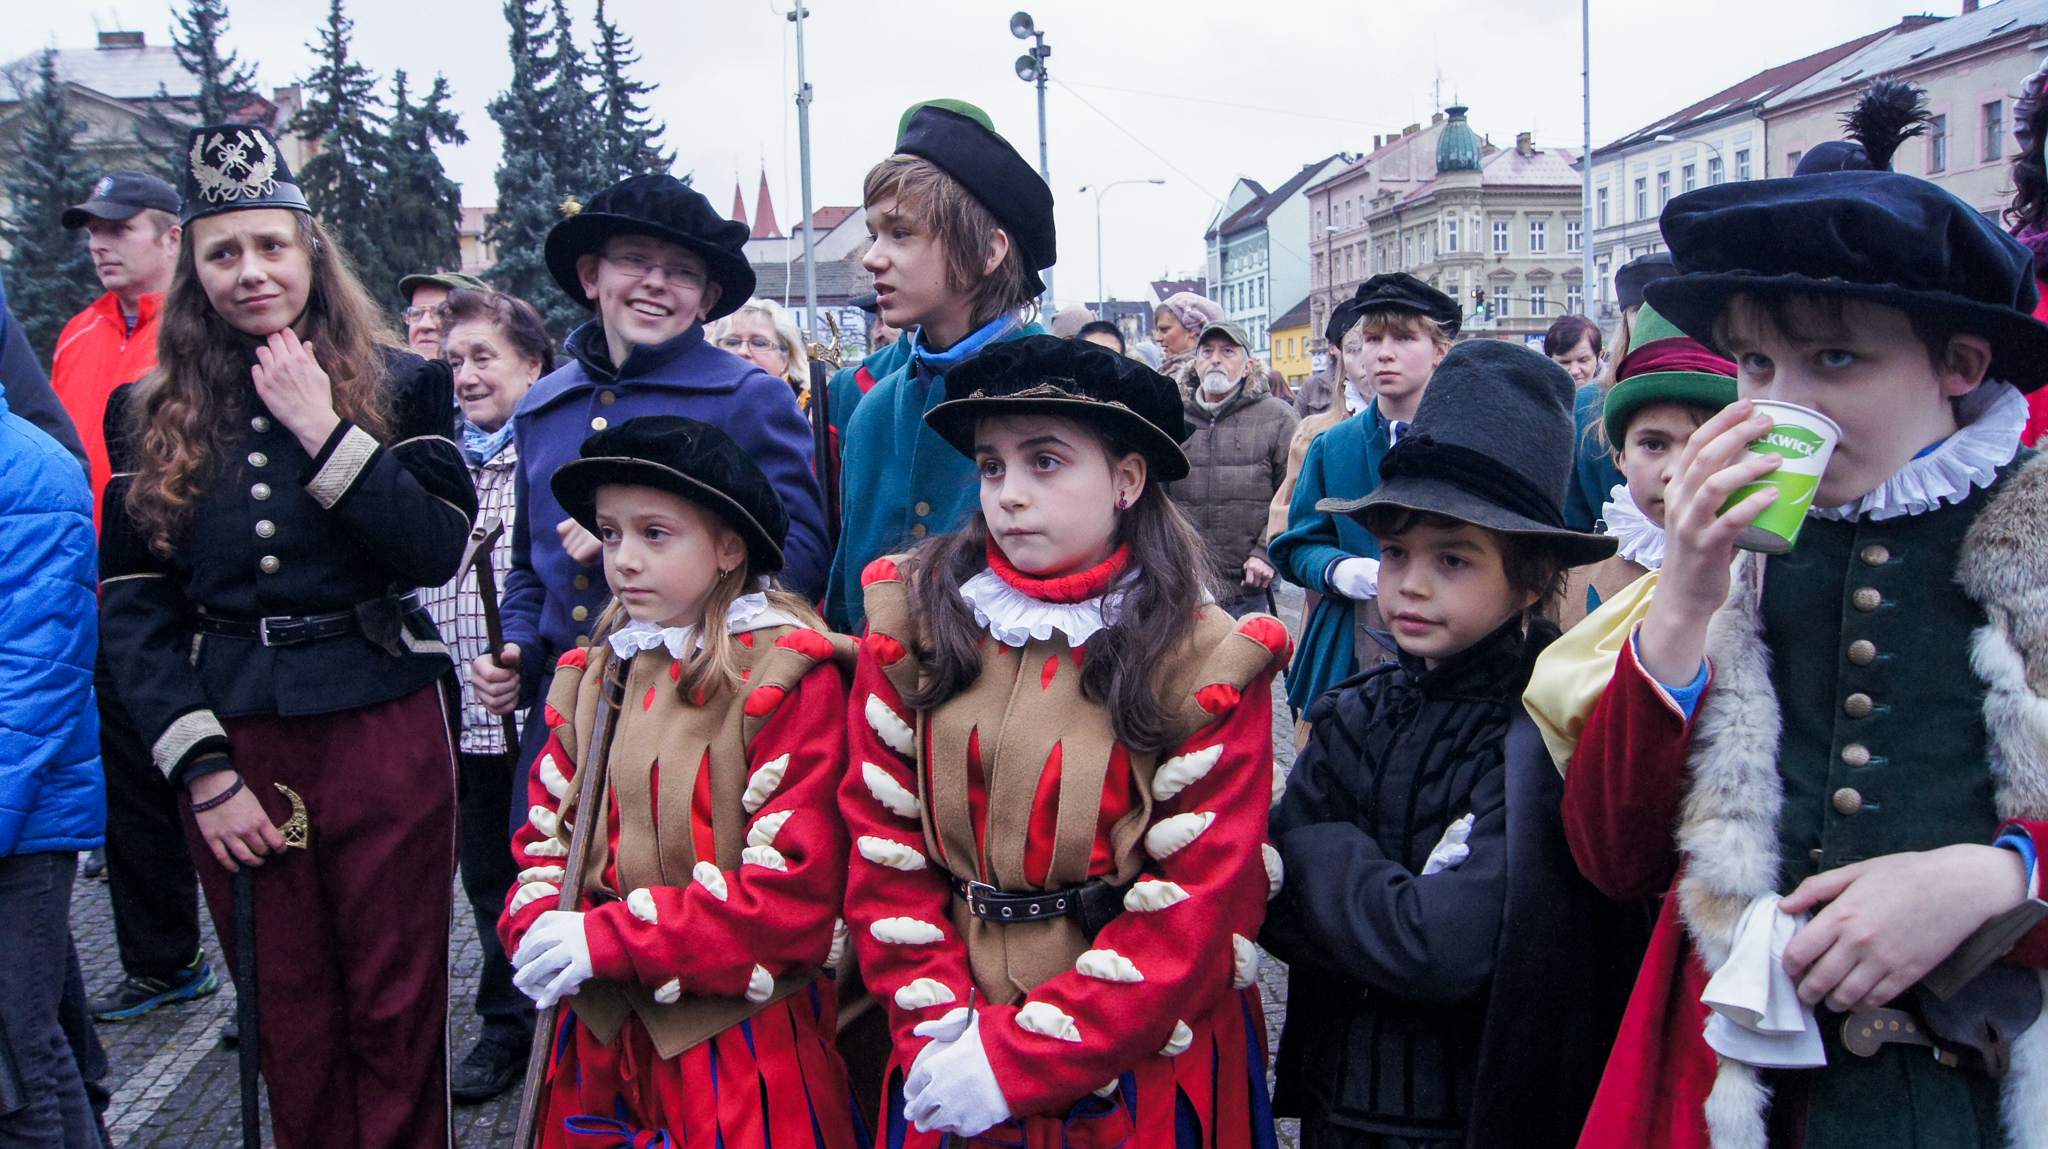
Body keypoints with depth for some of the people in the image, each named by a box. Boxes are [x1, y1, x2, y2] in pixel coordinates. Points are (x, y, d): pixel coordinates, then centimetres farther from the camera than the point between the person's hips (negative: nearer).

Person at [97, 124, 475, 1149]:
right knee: (288, 1027, 11)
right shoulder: (150, 413, 7)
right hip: (232, 744, 2)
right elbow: (131, 610, 4)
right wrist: (200, 767, -5)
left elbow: (436, 550, -9)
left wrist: (325, 432, -15)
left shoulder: (400, 386, 2)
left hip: (384, 732, -2)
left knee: (398, 1014, 6)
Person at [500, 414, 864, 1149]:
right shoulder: (595, 676, 8)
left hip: (739, 1044, -5)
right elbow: (548, 829, 11)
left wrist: (608, 937, -20)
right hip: (602, 1034, 6)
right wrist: (536, 925, -11)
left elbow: (794, 888, -19)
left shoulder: (789, 679, -13)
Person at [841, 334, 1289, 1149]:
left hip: (1140, 1069, -2)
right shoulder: (912, 623, -2)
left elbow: (1199, 909, -13)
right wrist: (939, 1028, -11)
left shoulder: (1210, 668, -10)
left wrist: (1017, 1059, -15)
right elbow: (881, 841, -2)